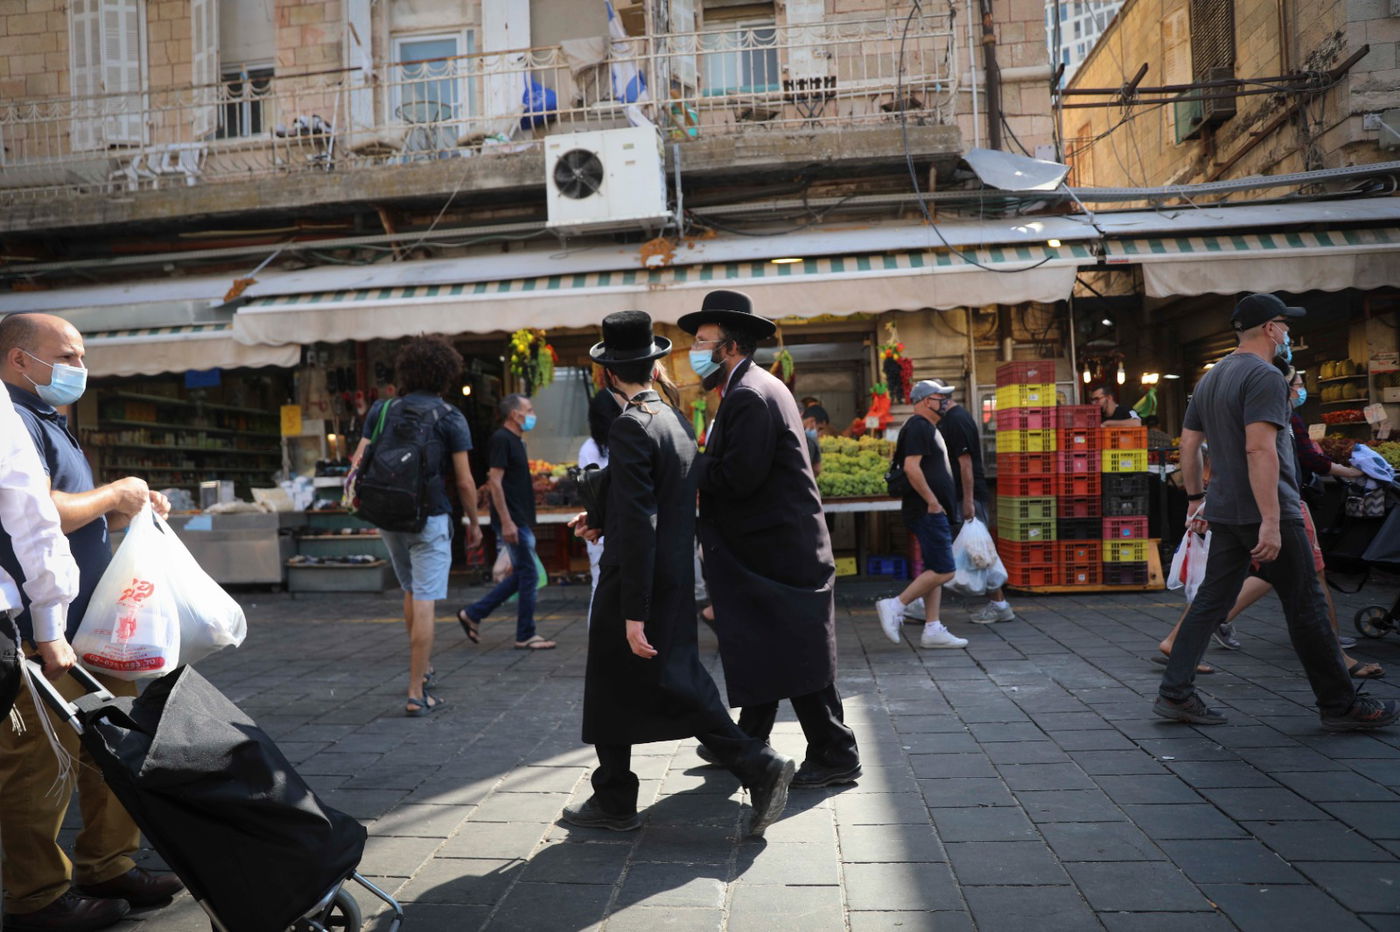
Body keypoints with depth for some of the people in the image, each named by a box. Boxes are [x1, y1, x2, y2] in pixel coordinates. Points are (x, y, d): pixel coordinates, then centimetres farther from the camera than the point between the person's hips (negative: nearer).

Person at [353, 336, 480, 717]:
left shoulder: (382, 410, 5)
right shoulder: (450, 418, -6)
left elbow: (360, 461, 3)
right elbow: (464, 481, -7)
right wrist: (473, 521, 6)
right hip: (430, 518, -5)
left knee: (411, 591, 24)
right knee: (425, 603, -2)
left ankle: (423, 668, 33)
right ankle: (416, 694, -1)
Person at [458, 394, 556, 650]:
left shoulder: (516, 441, 17)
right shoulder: (502, 439, -12)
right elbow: (495, 481, -19)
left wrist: (537, 483, 13)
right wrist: (506, 521, -22)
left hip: (521, 520, 10)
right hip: (512, 521, -10)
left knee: (521, 576, 13)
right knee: (528, 575, -3)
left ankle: (473, 614, 19)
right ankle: (526, 636, 7)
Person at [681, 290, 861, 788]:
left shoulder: (751, 396, -18)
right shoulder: (751, 389, 15)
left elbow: (737, 478, -24)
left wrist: (687, 463, -11)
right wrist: (700, 462, -1)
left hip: (777, 549, -10)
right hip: (766, 546, 10)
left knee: (796, 655, -1)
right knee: (758, 649, 18)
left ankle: (835, 756, 10)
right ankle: (749, 741, 31)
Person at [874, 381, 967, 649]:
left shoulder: (926, 427, 21)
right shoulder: (919, 427, -12)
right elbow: (911, 467, -24)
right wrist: (932, 501, -20)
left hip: (931, 512, 11)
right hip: (927, 511, -11)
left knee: (934, 570, 9)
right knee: (943, 571, -11)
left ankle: (932, 630, 11)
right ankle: (895, 606, -6)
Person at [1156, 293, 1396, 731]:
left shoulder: (1211, 379, 14)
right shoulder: (1265, 376, -13)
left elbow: (1188, 444, 17)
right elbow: (1260, 449, -23)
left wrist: (1196, 497, 24)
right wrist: (1271, 521, -25)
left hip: (1223, 512, 8)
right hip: (1265, 513, -8)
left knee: (1211, 601, 9)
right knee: (1306, 607, 3)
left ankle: (1175, 694, 6)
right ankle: (1340, 705, 15)